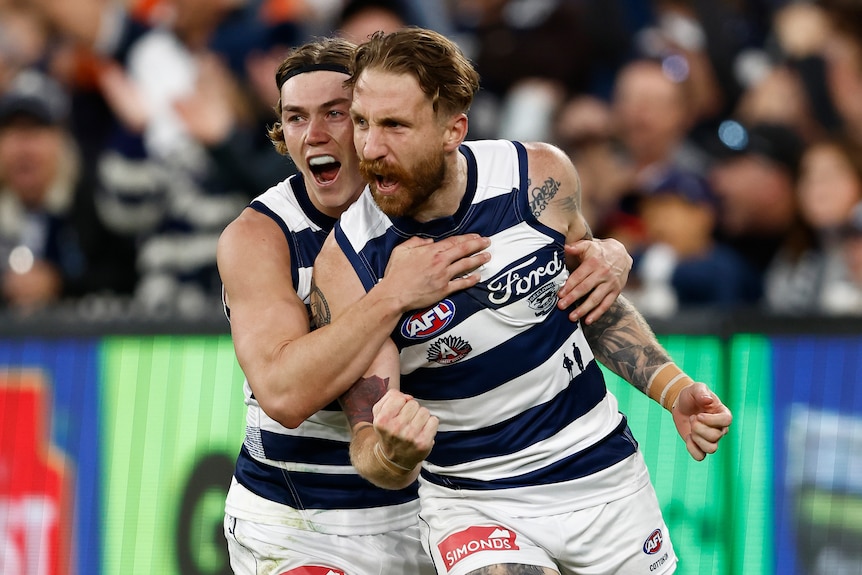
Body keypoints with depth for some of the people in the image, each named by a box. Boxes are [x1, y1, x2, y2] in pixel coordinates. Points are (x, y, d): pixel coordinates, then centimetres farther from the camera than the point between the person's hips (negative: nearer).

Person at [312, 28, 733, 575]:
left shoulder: (541, 177, -11)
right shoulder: (346, 264, -19)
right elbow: (368, 445, -18)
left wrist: (673, 389, -3)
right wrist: (395, 456, -41)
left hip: (604, 473, 3)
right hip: (472, 504, -3)